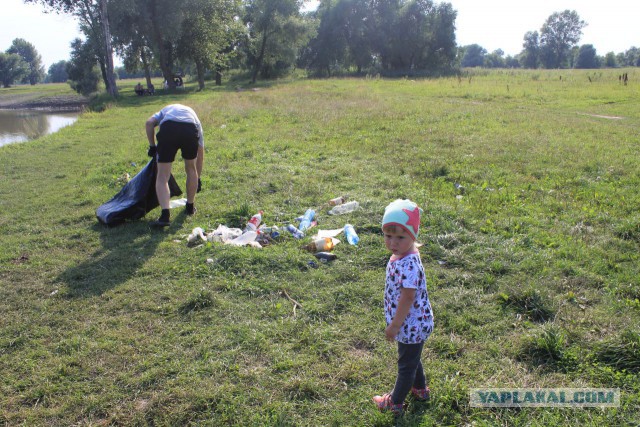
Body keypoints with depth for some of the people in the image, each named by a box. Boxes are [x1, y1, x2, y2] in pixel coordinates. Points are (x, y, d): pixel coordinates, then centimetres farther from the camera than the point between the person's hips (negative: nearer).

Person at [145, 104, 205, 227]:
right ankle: (190, 207, 37)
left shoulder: (166, 110, 40)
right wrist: (198, 179, 49)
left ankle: (165, 215, -6)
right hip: (190, 130, 1)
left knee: (162, 176, 6)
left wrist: (152, 146, 23)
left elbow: (149, 122, 14)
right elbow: (200, 154, 40)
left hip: (168, 128, -1)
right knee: (191, 168, 26)